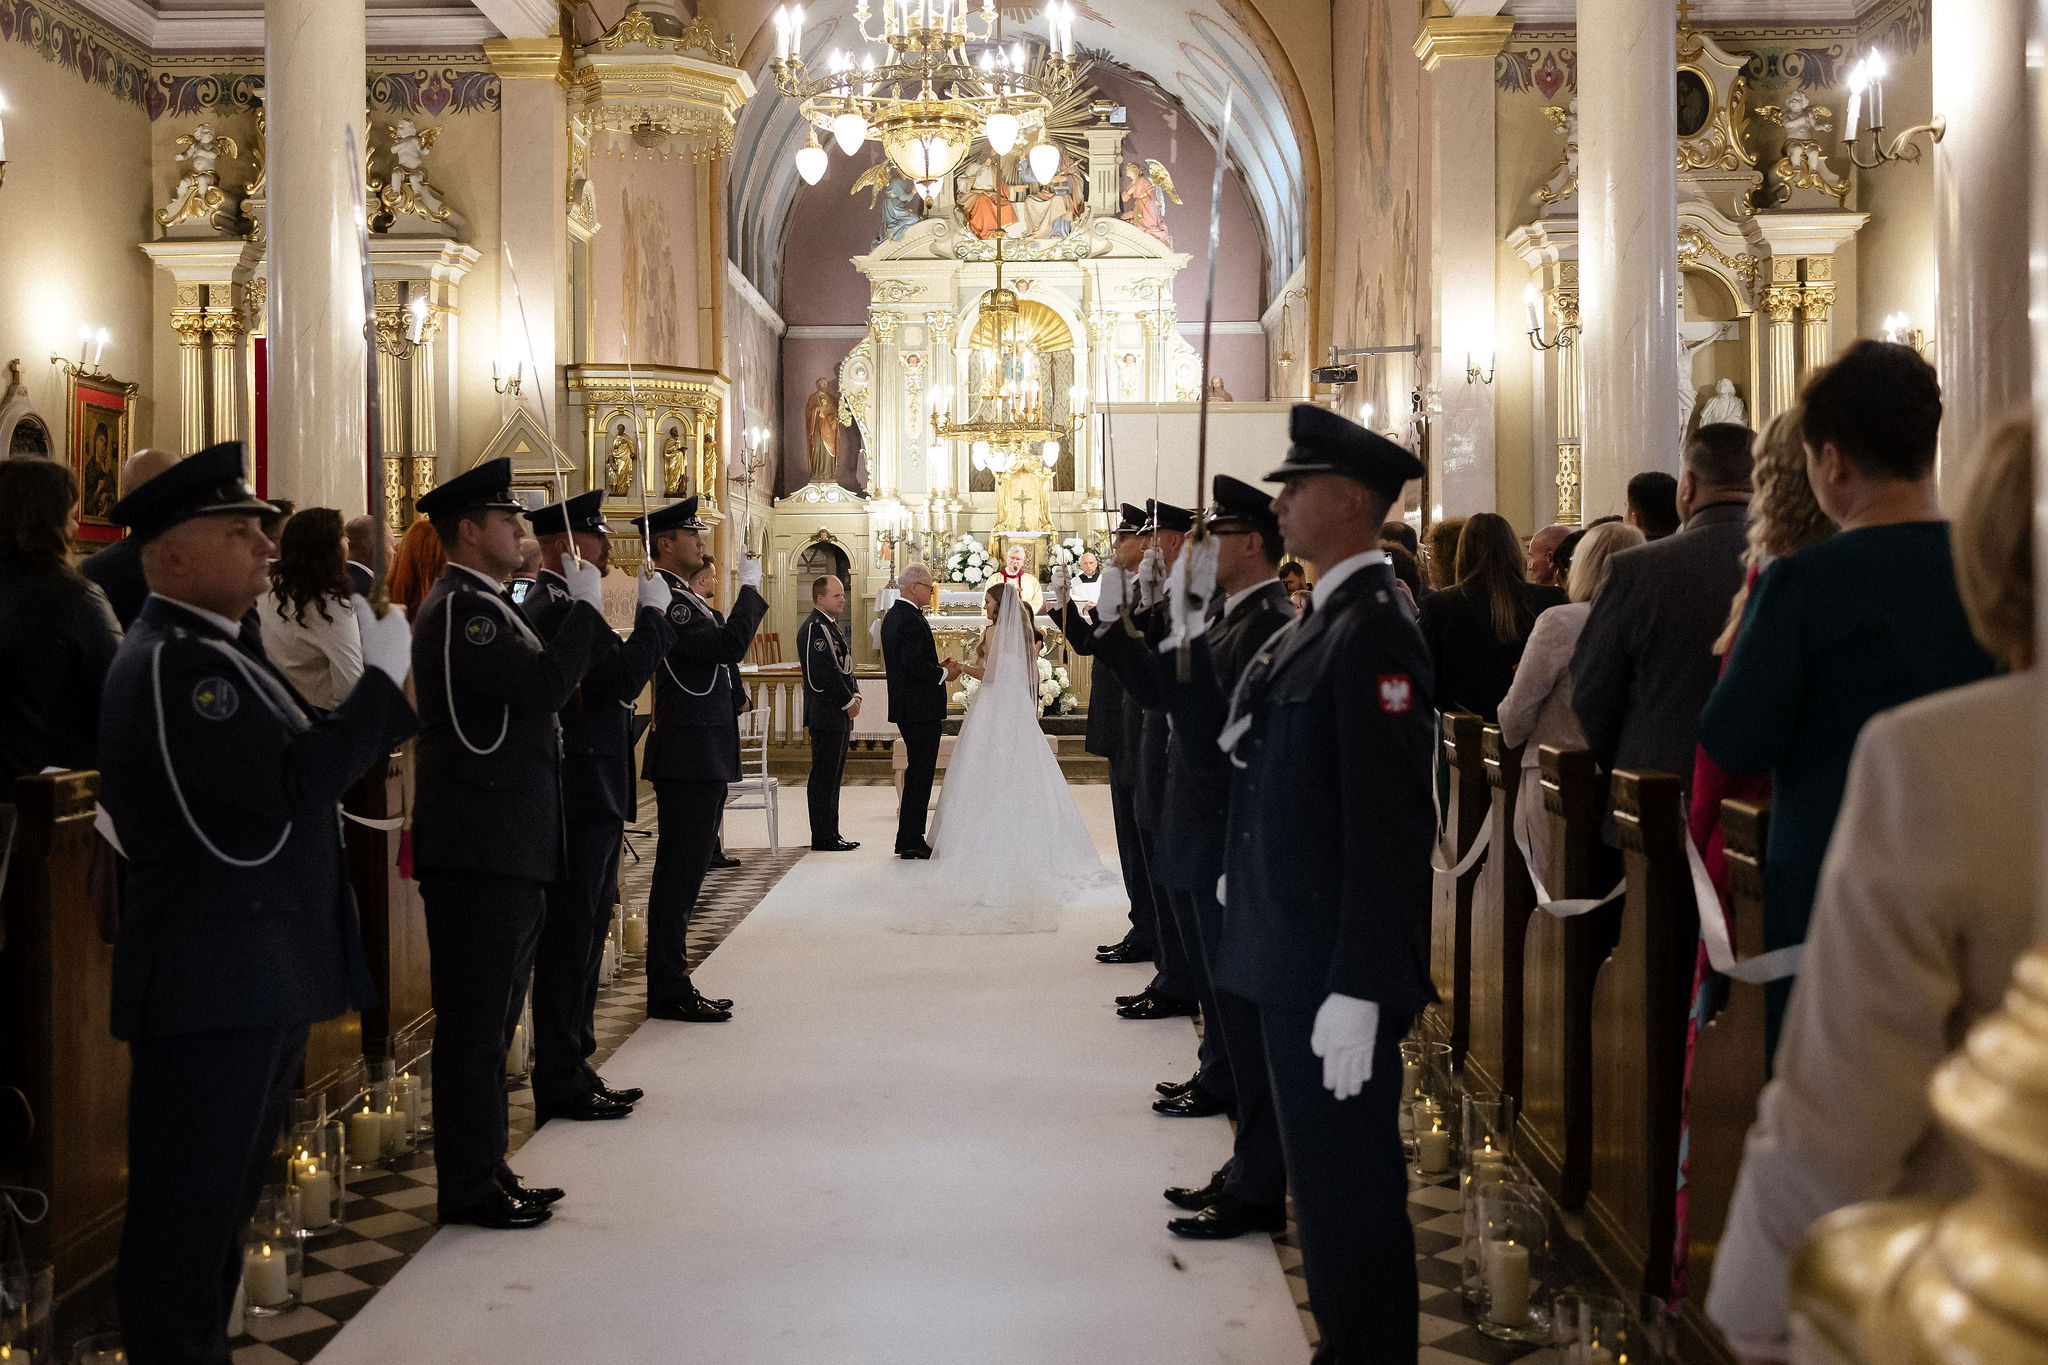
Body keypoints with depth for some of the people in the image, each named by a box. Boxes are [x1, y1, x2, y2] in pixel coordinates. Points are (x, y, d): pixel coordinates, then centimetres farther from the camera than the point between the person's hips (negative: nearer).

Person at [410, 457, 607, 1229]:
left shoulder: (482, 606, 19)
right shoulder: (459, 607, -14)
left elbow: (535, 694, 21)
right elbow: (547, 685, -25)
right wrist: (584, 607, -14)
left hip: (505, 850, 11)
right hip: (481, 850, -11)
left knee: (489, 1021, 16)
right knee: (474, 1024, -3)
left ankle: (486, 1170, 25)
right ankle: (469, 1187, 6)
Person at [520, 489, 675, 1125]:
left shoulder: (558, 606, 17)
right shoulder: (554, 610, -17)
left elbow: (613, 681, 21)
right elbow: (623, 679, -24)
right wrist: (652, 613, -16)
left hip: (587, 803, 11)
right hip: (581, 803, -11)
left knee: (579, 940, 16)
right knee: (569, 942, -4)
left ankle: (570, 1073, 24)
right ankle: (564, 1084, 4)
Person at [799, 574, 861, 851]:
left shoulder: (830, 625, 17)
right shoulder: (815, 628, -15)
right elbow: (826, 672, -20)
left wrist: (855, 696, 4)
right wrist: (848, 702, -12)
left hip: (839, 715, 10)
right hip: (826, 714, -10)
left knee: (832, 776, 13)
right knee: (824, 776, -6)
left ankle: (830, 834, 18)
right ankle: (823, 837, -3)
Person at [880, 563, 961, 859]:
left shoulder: (893, 616, 15)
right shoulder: (911, 620, -17)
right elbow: (913, 666, -24)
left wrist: (938, 668, 11)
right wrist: (943, 674, -10)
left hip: (906, 709, 11)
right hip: (921, 709, -11)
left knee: (917, 773, 16)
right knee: (920, 774, -6)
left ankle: (910, 839, 21)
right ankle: (911, 842, -4)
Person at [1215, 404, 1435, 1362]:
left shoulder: (1373, 632, -18)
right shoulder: (1322, 619, 12)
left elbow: (1387, 826, -23)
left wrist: (1357, 991, -23)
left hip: (1338, 975, -10)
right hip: (1294, 959, 10)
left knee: (1350, 1190, 2)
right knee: (1320, 1175, 19)